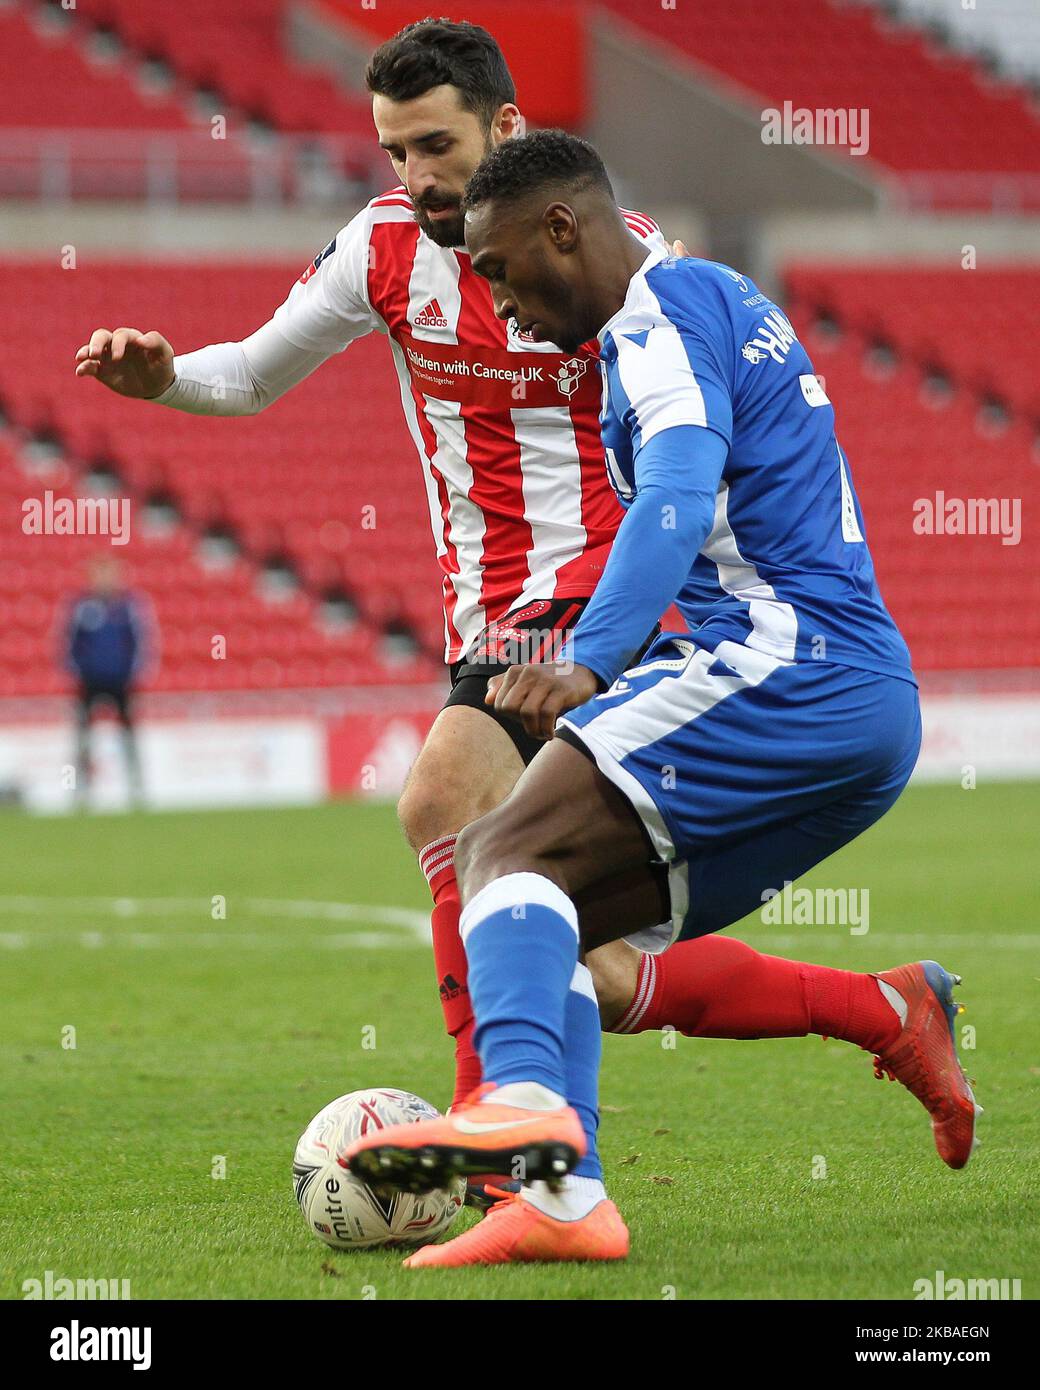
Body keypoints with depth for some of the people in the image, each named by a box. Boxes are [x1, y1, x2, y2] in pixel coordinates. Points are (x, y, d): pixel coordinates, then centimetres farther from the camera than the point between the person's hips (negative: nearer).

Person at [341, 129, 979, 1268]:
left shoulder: (664, 312, -4)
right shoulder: (726, 303, 27)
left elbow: (678, 503, -22)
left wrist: (585, 663, -32)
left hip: (782, 653, -10)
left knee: (509, 851, -22)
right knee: (565, 937, 8)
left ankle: (525, 1100, -45)